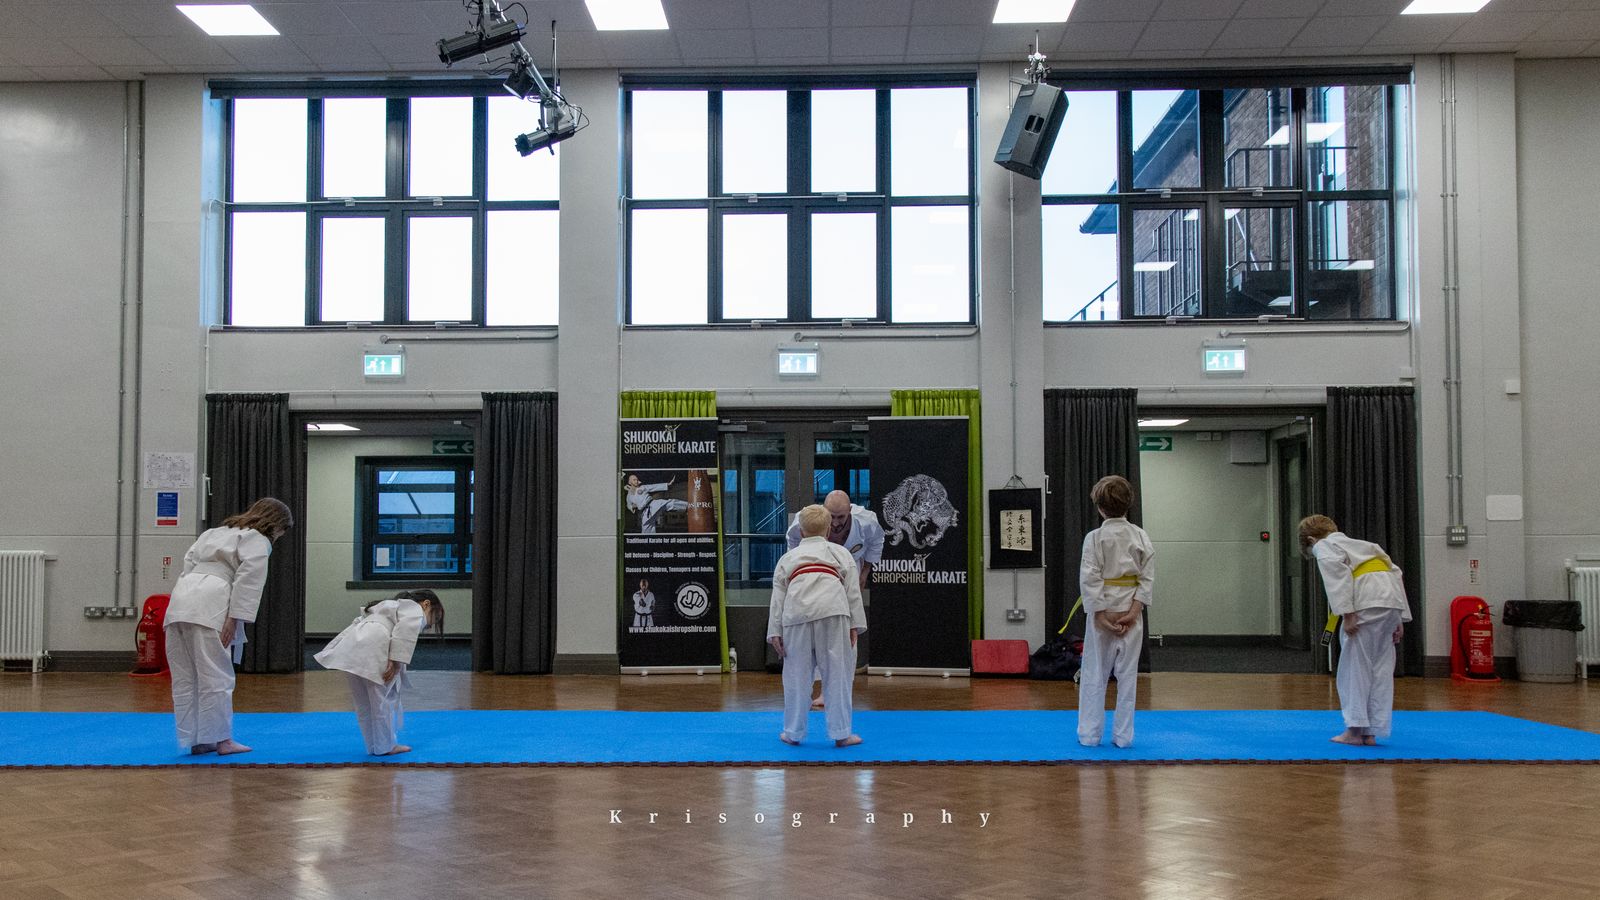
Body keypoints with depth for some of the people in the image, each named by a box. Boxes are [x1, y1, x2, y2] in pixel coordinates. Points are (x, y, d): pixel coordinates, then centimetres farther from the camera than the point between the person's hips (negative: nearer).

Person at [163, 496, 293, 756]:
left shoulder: (216, 532, 32)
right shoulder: (258, 541, 8)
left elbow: (189, 563, 23)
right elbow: (247, 581, -6)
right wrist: (233, 619, -10)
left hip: (181, 598, 8)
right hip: (209, 608, -8)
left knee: (185, 678, 10)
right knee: (216, 676, -2)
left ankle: (194, 739, 15)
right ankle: (222, 740, 3)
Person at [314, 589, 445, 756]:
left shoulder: (395, 605, 37)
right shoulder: (415, 609, 11)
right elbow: (405, 630, -10)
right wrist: (395, 662, -16)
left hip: (349, 648, 9)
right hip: (371, 650, -9)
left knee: (363, 704, 16)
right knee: (382, 700, 5)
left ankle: (374, 745, 26)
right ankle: (385, 746, 15)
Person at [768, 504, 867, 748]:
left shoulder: (787, 558, 29)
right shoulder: (840, 552, 25)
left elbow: (777, 598, 20)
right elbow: (852, 591, 13)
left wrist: (774, 632, 17)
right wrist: (855, 625, 11)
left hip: (796, 614, 1)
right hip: (833, 611, -1)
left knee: (797, 674, 11)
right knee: (837, 673, 6)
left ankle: (793, 732, 20)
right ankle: (841, 733, 10)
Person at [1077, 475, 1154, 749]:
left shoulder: (1095, 538, -9)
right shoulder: (1141, 537, 0)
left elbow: (1089, 579, -12)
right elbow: (1148, 577, -3)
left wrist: (1102, 615, -9)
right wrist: (1132, 611, -6)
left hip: (1103, 612, -3)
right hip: (1131, 612, 3)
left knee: (1094, 674, 7)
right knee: (1127, 674, 9)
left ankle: (1089, 734, 10)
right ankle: (1123, 735, 13)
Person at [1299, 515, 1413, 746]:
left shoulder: (1323, 546, 11)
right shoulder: (1359, 544, 33)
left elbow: (1338, 574, -10)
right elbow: (1394, 573, 27)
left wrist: (1347, 613, -15)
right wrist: (1398, 620, 23)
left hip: (1367, 605, -8)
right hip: (1393, 603, 8)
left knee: (1355, 667, 0)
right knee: (1381, 668, 12)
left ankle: (1355, 730, 2)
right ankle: (1371, 732, 15)